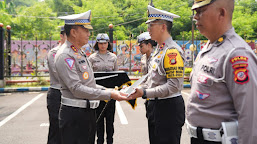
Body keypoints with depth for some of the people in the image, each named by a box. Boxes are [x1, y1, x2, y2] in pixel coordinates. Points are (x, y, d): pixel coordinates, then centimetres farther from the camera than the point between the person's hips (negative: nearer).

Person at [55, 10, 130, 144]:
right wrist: (109, 95, -25)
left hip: (88, 112, 9)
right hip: (74, 114, -9)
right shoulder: (65, 56, -15)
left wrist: (109, 90, 9)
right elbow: (77, 89, -23)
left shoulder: (80, 53, 15)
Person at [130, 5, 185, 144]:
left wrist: (145, 93, -23)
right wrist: (139, 90, 11)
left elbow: (174, 85, -24)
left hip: (169, 108, -10)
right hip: (155, 105, 10)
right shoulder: (159, 49, 13)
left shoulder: (172, 51, -18)